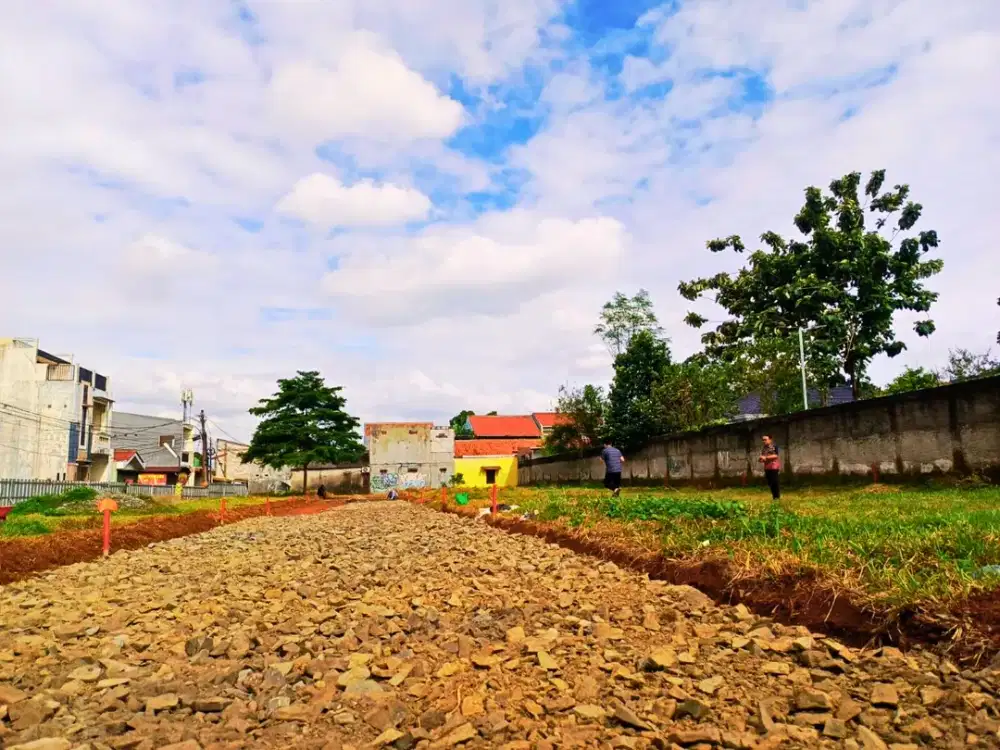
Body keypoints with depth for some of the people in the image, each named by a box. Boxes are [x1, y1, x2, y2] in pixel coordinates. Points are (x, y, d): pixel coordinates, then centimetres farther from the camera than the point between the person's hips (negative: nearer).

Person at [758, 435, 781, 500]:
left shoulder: (774, 447, -6)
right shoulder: (764, 448, 13)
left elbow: (775, 456, -15)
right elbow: (762, 458, 19)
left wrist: (765, 457, -18)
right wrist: (761, 459, -3)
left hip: (774, 467, -6)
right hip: (767, 468, 6)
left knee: (775, 482, -5)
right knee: (770, 483, 7)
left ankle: (777, 497, 3)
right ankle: (774, 496, 15)